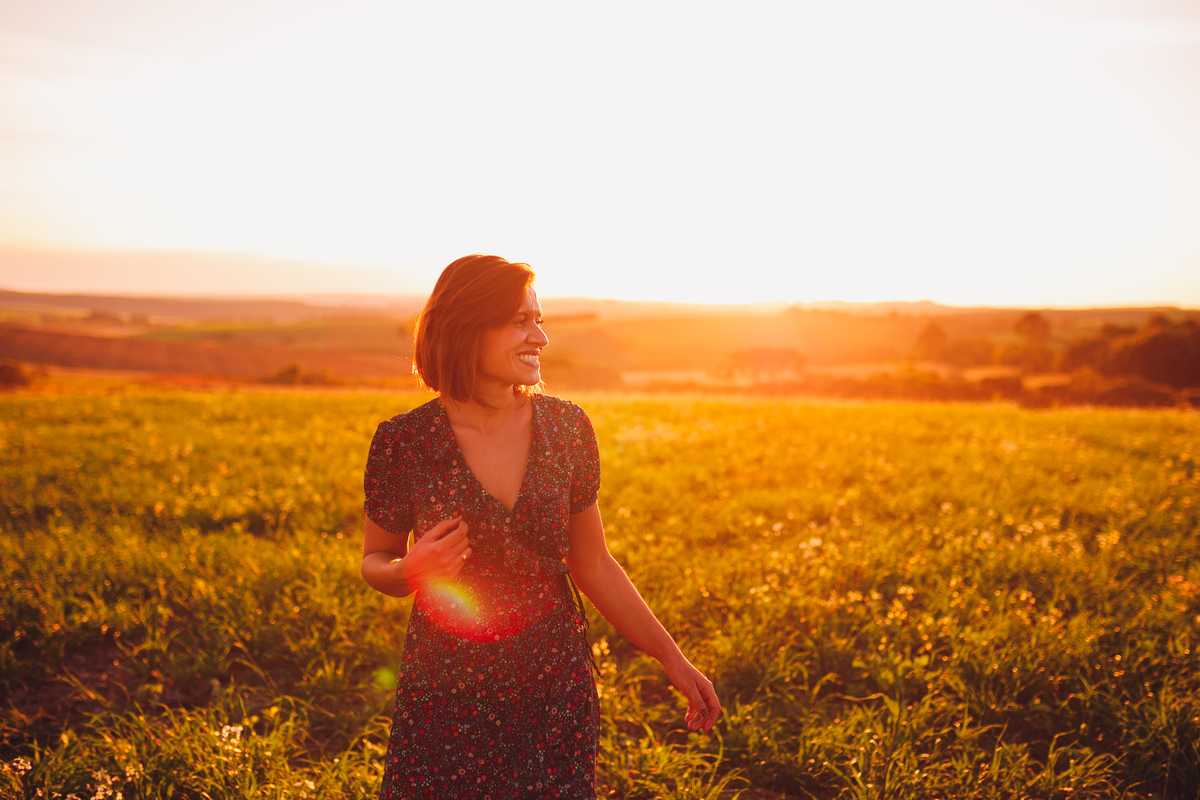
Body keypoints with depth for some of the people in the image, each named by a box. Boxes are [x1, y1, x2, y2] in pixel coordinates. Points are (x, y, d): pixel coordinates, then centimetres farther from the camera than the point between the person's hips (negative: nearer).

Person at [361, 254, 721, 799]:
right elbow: (375, 562, 4)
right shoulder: (404, 442, -10)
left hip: (556, 689, 2)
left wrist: (671, 658, 7)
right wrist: (412, 569, -19)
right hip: (446, 693, -1)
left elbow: (592, 564, 5)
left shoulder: (567, 428, -4)